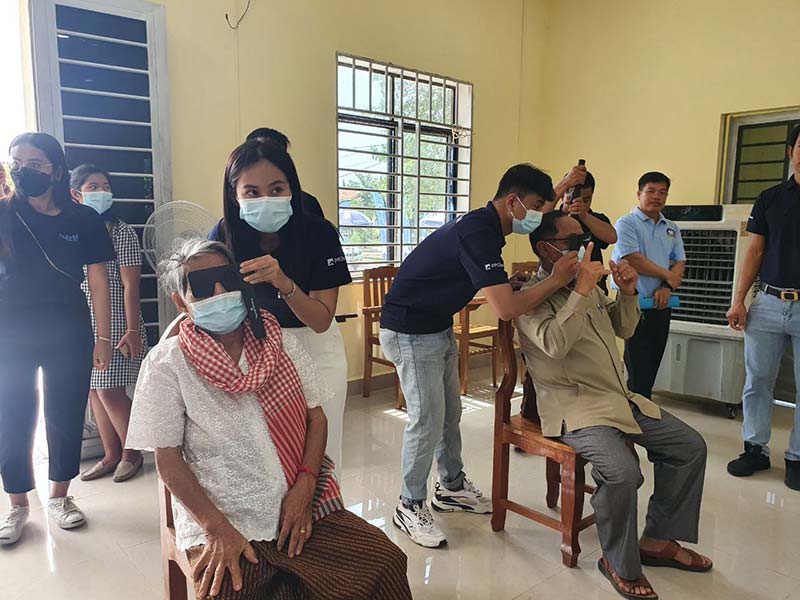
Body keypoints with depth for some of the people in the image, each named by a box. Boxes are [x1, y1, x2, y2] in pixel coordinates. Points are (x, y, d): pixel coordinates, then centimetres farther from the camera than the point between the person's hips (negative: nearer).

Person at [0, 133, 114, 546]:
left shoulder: (83, 220, -1)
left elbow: (97, 282, 0)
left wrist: (103, 337, -3)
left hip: (69, 337, 0)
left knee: (66, 420, 8)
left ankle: (59, 497, 27)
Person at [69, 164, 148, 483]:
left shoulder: (121, 232, -6)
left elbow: (130, 285, -10)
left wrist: (132, 329, -14)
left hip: (114, 323, -6)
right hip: (82, 324, 6)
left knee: (109, 390, -5)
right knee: (94, 390, 10)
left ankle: (131, 453, 15)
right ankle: (111, 456, 23)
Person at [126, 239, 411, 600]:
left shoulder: (281, 343, 6)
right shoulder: (166, 364, -3)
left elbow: (316, 418, 7)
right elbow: (168, 460, -3)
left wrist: (303, 489, -8)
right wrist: (217, 529, -12)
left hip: (302, 507, 3)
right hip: (223, 523, -2)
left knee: (386, 562, -15)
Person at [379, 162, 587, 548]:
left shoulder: (487, 224, 4)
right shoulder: (477, 233, -27)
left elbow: (536, 216, 30)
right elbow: (505, 309, -33)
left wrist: (563, 187, 24)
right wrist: (557, 280, -23)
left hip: (439, 328, 10)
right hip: (410, 332, -10)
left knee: (450, 412, 15)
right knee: (427, 418, -6)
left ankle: (451, 487, 31)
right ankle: (410, 507, 11)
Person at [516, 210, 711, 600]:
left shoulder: (589, 284, 14)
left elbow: (623, 329, 23)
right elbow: (554, 344, -27)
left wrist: (628, 292, 5)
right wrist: (581, 290, -26)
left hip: (621, 398, 9)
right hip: (575, 407, -9)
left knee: (690, 446, 6)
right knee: (622, 472, -30)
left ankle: (657, 539, 18)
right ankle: (620, 564, -3)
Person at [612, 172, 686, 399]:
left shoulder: (672, 229, 16)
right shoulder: (627, 223, -4)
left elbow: (680, 263, 10)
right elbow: (631, 259, -16)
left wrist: (666, 287, -10)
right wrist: (667, 275, -7)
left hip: (661, 305, 6)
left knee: (652, 365, 11)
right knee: (638, 367, -4)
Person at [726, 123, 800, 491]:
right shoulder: (770, 198, 9)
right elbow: (755, 252, 8)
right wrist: (738, 300, 2)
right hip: (768, 303, 2)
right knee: (757, 381, 6)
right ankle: (755, 449, 19)